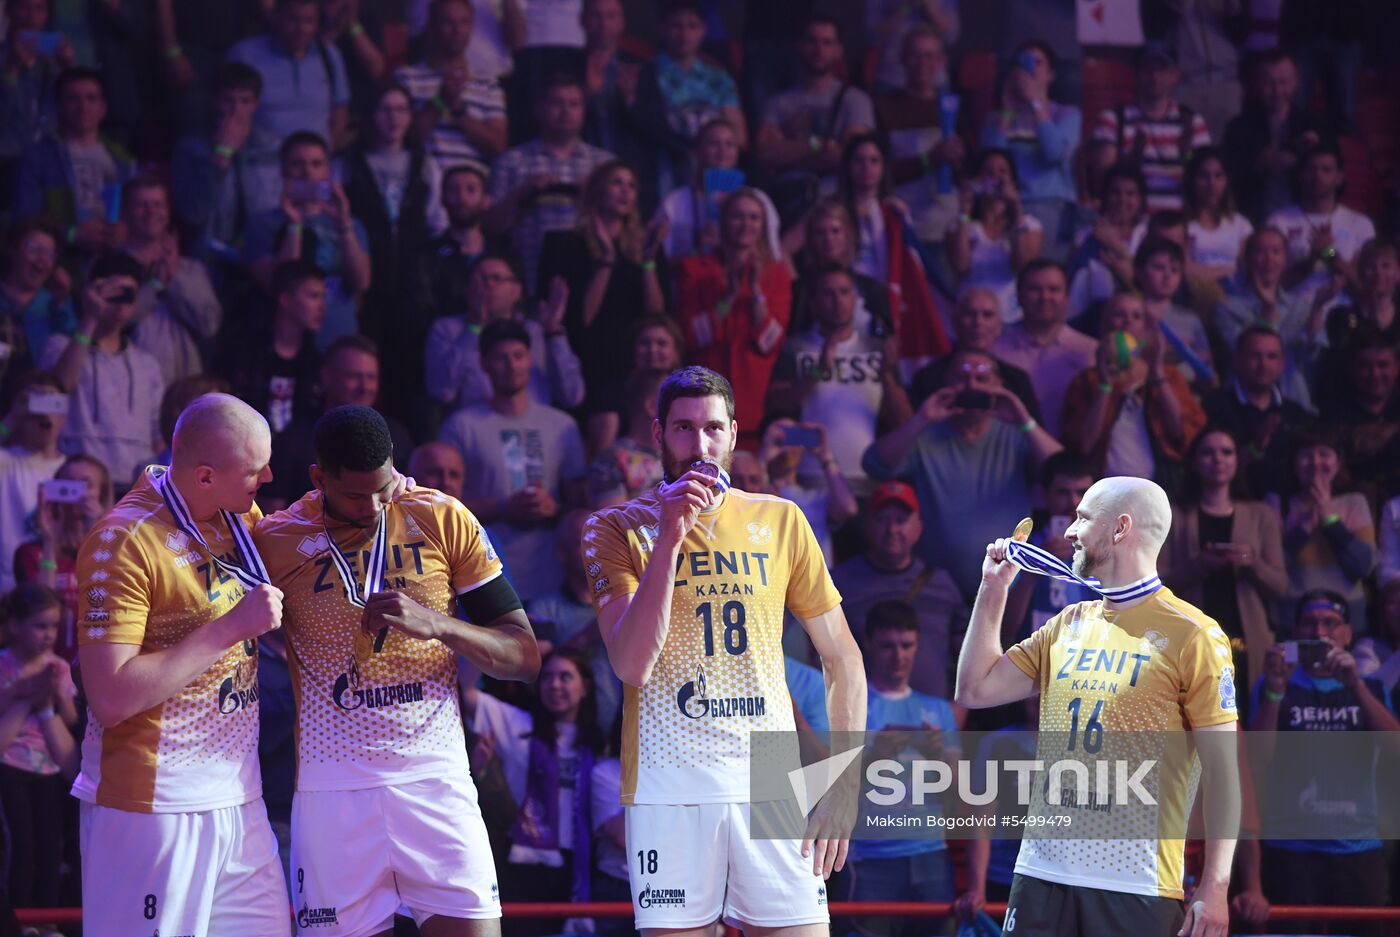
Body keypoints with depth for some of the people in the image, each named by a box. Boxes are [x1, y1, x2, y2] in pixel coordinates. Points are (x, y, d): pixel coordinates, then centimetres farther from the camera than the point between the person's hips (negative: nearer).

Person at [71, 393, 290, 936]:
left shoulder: (240, 515, 6)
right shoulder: (126, 542, -17)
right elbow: (111, 699, -23)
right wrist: (230, 626, -21)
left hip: (238, 799, 8)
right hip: (153, 809, -8)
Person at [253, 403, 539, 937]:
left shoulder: (444, 521, 2)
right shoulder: (275, 542, 0)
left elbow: (524, 656, 2)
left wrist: (435, 623, -14)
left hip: (435, 775, 1)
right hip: (333, 786, -1)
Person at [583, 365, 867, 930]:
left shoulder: (780, 522, 9)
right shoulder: (616, 530, 3)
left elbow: (843, 659, 12)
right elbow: (632, 666, -11)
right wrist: (670, 539, -15)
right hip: (669, 789, -2)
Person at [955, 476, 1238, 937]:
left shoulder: (1193, 636, -4)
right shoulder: (1068, 625, 15)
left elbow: (1222, 770, -6)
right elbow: (974, 690, 18)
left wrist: (1214, 888, -12)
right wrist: (993, 589, 13)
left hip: (1137, 882, -6)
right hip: (1042, 870, 6)